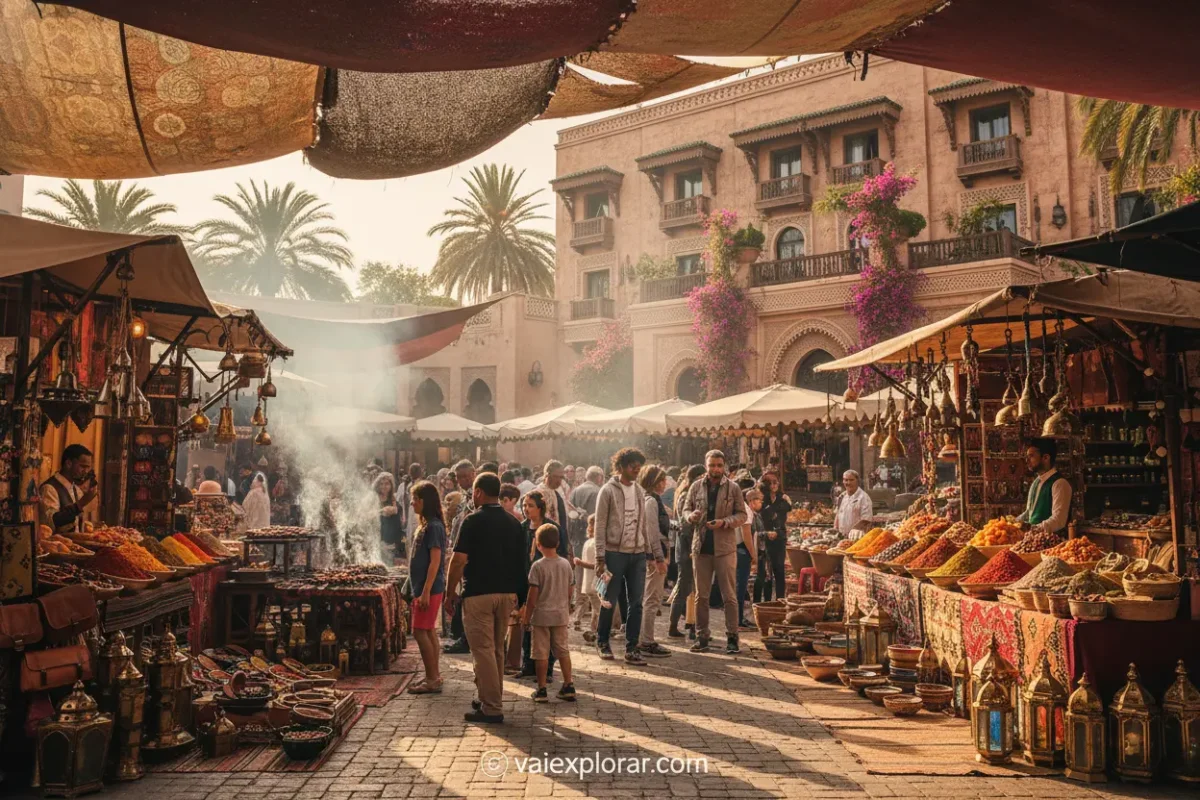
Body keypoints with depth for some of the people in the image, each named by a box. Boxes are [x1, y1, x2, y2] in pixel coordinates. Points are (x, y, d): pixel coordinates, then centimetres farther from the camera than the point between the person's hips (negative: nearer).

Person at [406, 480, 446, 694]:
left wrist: (425, 591, -22)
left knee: (420, 632, -7)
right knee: (429, 631, 13)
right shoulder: (425, 525, 13)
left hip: (429, 588, -10)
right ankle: (434, 675, 20)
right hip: (423, 587, 10)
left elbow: (435, 561, -21)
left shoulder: (433, 526, -16)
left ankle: (432, 680, -1)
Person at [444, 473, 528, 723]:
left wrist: (450, 592, -3)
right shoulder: (513, 523, 8)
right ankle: (492, 700, 26)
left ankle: (491, 708, 0)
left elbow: (459, 560, -14)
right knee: (497, 650, 16)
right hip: (507, 593, 6)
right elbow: (520, 563, 11)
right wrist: (517, 595, 18)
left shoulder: (474, 520, -10)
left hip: (478, 594, -6)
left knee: (483, 650, -1)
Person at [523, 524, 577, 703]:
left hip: (542, 615, -4)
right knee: (562, 650, 13)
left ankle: (541, 689, 8)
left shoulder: (538, 566, -13)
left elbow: (532, 595, -12)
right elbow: (569, 592, 8)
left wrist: (526, 616, -3)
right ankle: (568, 686, 13)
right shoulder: (566, 564, 1)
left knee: (542, 653, 3)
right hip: (561, 615, 4)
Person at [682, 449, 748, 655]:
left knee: (729, 595, 2)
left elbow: (742, 515, 0)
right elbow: (686, 509, 12)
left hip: (725, 547, -2)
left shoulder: (733, 488, -1)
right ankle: (701, 637, 17)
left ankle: (732, 637, 9)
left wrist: (724, 522, -17)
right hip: (701, 547, 3)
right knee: (701, 595, 9)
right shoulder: (696, 487, 5)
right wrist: (691, 515, -11)